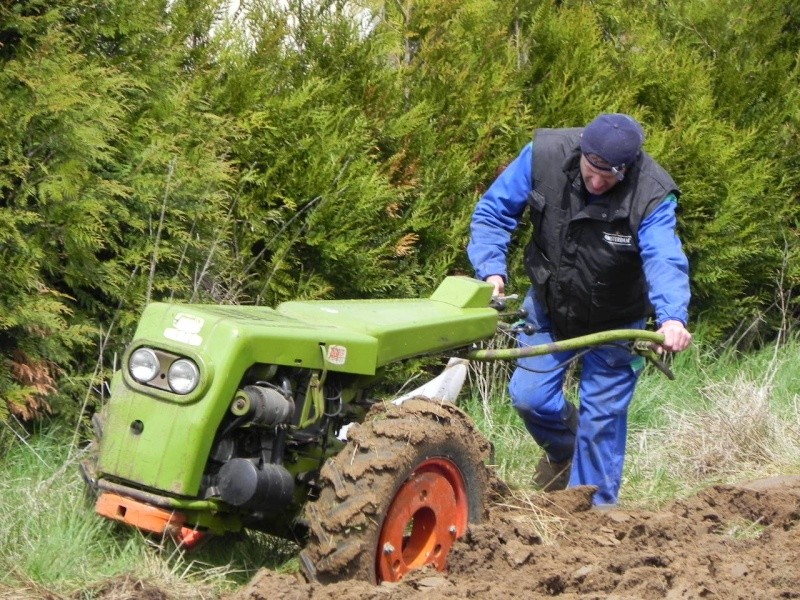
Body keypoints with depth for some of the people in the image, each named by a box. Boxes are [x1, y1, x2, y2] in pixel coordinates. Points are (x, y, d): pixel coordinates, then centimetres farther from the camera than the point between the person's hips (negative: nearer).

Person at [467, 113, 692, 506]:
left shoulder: (652, 194, -30)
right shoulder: (544, 154, -23)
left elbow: (664, 260, -44)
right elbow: (493, 211, -12)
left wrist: (672, 318, -63)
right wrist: (492, 269, -28)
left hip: (613, 322, -3)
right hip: (549, 305, 3)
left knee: (602, 415, -1)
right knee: (529, 396, 2)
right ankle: (562, 449, 36)